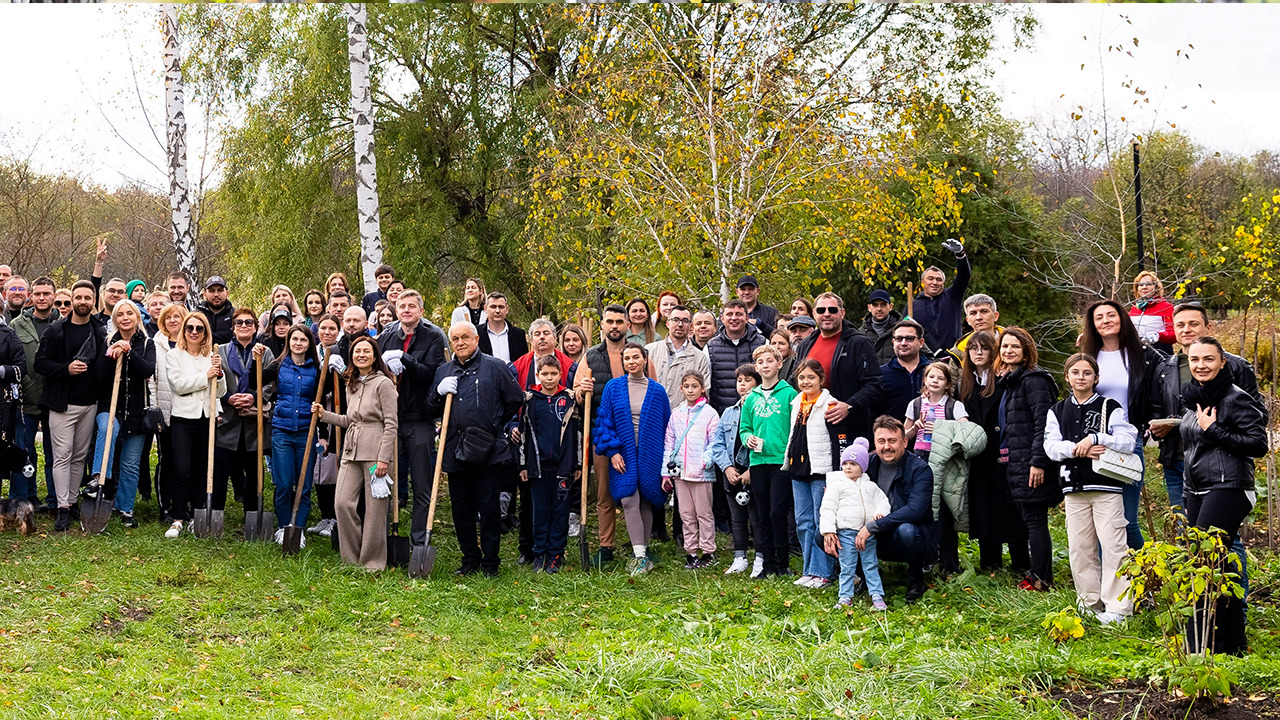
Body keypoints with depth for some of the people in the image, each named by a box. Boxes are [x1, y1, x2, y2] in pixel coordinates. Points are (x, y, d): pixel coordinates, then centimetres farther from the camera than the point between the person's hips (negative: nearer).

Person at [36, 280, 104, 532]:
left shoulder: (100, 332, 8)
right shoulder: (55, 331, -2)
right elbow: (40, 363, -5)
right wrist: (66, 368, -18)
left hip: (89, 404, 4)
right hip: (62, 404, -4)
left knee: (80, 455, 10)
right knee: (62, 456, -5)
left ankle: (72, 500, 21)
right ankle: (63, 508, -3)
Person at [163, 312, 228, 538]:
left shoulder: (211, 357, 11)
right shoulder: (173, 355, 3)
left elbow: (220, 393, 8)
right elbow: (178, 384, -11)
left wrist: (219, 374, -9)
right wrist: (205, 376, -12)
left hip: (206, 418, 3)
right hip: (182, 418, -3)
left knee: (201, 471, 8)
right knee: (182, 471, -10)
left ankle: (197, 516, 17)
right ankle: (178, 519, -4)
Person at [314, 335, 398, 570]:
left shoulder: (383, 383, -5)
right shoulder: (351, 385, 17)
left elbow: (391, 424, -9)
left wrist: (383, 458, -15)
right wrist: (324, 414, 13)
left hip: (376, 451, -7)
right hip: (352, 450, 7)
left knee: (375, 508, -2)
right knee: (342, 503, -2)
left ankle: (373, 562, 7)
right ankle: (351, 559, 11)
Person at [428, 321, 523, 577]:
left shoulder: (495, 367, 2)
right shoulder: (443, 372, 14)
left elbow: (515, 401, 6)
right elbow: (430, 413, 15)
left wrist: (494, 426, 9)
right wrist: (439, 392, -4)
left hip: (489, 451, -4)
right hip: (455, 452, 4)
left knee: (489, 507, -1)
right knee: (461, 508, 8)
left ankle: (490, 562, 8)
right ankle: (470, 560, 19)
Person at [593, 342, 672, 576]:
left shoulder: (657, 391, 6)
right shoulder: (613, 388, 4)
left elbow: (666, 426, 9)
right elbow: (604, 421, 3)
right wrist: (612, 451, -8)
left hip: (650, 455, 1)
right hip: (623, 454, -1)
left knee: (645, 503, 5)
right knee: (629, 500, -13)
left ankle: (642, 553, 17)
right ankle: (640, 556, -14)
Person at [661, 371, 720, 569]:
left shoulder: (709, 414, -3)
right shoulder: (676, 414, 10)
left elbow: (715, 443, -5)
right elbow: (668, 443, 12)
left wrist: (705, 461, -20)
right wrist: (666, 471, 8)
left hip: (701, 472, -4)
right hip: (680, 471, 4)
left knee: (703, 512, 2)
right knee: (686, 514, 9)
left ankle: (708, 551, 10)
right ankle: (691, 551, 16)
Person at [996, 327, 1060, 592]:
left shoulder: (1033, 379, -12)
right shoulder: (1009, 381, 18)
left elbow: (1042, 423, -19)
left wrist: (1038, 461, -24)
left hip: (1031, 464, -10)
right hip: (1016, 465, 10)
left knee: (1035, 520, -6)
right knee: (1030, 520, 12)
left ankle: (1040, 580, -2)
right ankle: (1043, 577, 19)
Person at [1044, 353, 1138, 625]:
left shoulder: (1110, 407, 3)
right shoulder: (1058, 411, 13)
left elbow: (1127, 440, -8)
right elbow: (1051, 445, 1)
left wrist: (1095, 439, -17)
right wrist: (1078, 449, -14)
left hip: (1106, 485, -4)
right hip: (1074, 489, 4)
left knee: (1112, 545, -7)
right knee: (1079, 547, 6)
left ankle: (1117, 606, -4)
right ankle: (1090, 602, 16)